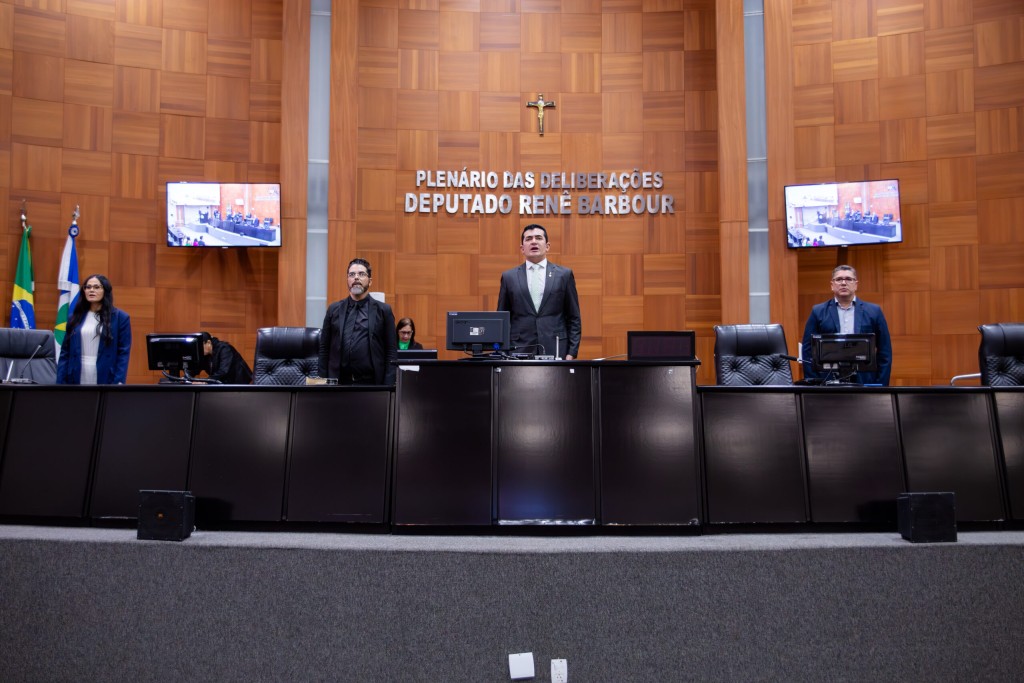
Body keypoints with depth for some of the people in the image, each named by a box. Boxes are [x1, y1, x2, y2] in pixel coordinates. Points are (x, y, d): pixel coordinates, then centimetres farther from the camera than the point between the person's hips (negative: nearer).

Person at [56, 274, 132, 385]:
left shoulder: (120, 317, 2)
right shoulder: (75, 318, 12)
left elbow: (124, 353, -3)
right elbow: (65, 352, 10)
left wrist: (119, 382, -12)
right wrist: (60, 381, 2)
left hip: (105, 380, -3)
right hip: (78, 379, 3)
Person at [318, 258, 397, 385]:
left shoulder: (383, 310, 4)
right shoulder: (334, 309, 10)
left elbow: (392, 352, 1)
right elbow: (324, 349, 10)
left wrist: (388, 385, -7)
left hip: (371, 383, -2)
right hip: (339, 382, 2)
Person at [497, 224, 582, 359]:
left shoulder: (564, 274, 7)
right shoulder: (509, 277, 9)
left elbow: (573, 318, 6)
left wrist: (571, 353, -2)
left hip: (555, 349, 0)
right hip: (520, 350, 1)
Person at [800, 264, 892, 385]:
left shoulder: (874, 311, 8)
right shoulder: (818, 312, 6)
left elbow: (884, 352, 7)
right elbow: (808, 351, 4)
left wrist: (881, 386, 0)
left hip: (864, 383, 1)